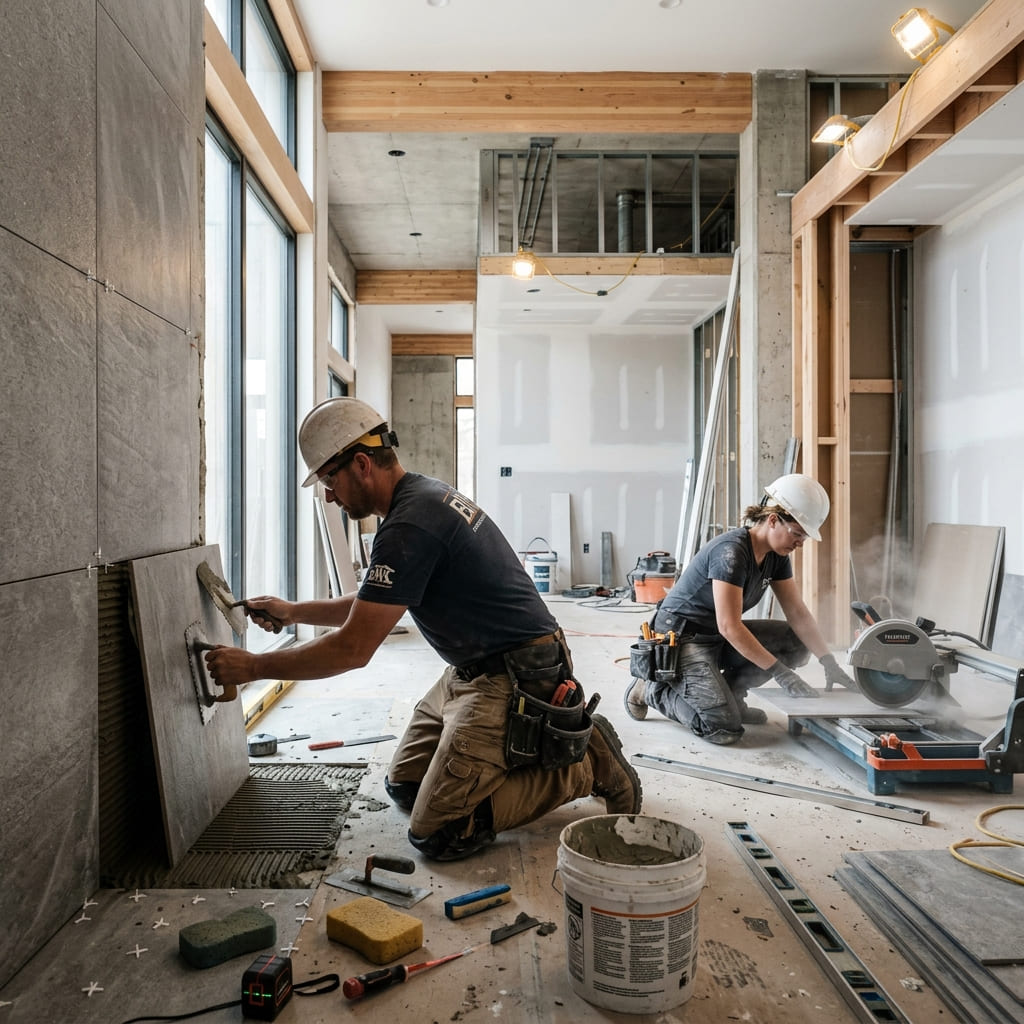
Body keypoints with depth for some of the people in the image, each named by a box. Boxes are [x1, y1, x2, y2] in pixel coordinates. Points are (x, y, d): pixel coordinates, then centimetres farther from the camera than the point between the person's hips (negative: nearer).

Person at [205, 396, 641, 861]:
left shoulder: (409, 526, -24)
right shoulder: (425, 493, 9)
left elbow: (352, 649, -21)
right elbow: (374, 604, 22)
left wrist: (253, 667, -9)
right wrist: (294, 611, 17)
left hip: (511, 684, -10)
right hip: (469, 674, 10)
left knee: (436, 834, -9)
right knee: (403, 786, 16)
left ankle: (584, 763, 0)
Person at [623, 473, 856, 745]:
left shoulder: (776, 556, 0)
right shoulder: (732, 551, -27)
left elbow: (798, 613, 3)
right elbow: (730, 627, -30)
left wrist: (829, 663, -7)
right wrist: (780, 671, -28)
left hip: (720, 638, 9)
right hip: (681, 638, -9)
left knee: (799, 642, -3)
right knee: (724, 728, -23)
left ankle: (728, 693, 6)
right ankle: (653, 689, 1)